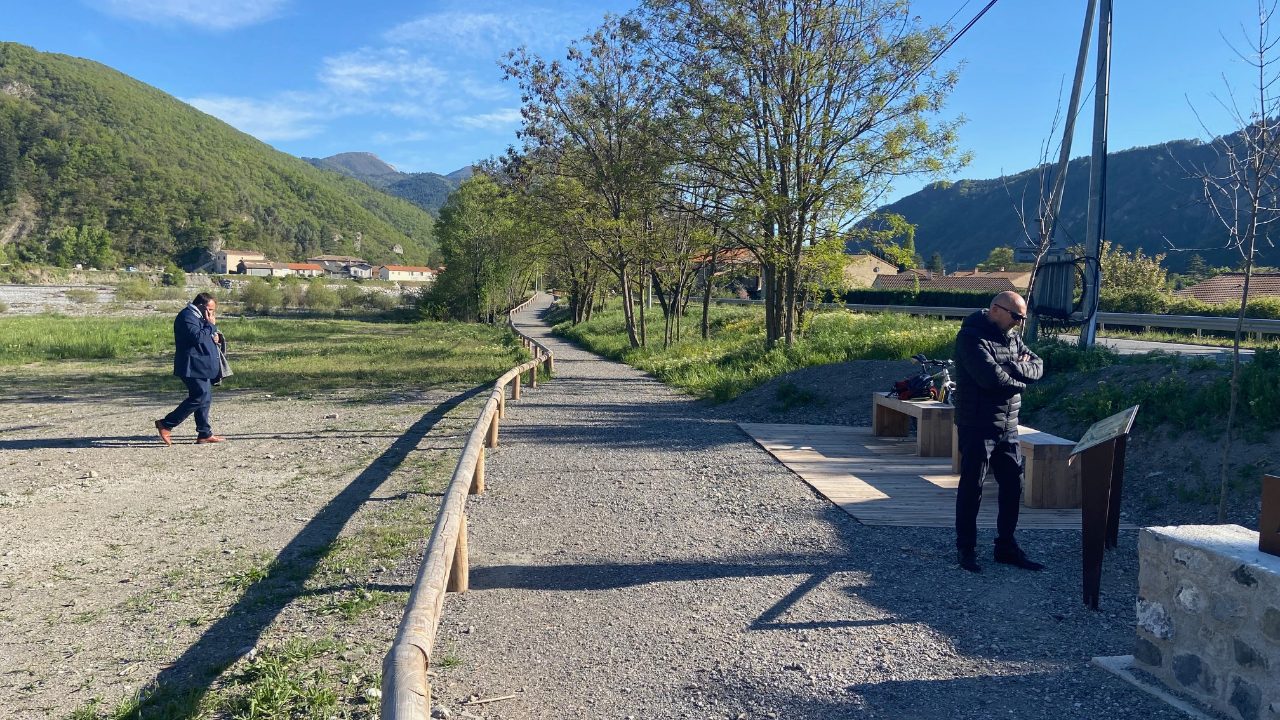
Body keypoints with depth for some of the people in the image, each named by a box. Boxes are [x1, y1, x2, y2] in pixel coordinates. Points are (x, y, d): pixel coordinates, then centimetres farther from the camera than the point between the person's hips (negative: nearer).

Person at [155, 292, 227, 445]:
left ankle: (204, 433, 13)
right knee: (201, 397, -13)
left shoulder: (197, 317, 18)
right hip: (193, 366, -11)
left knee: (205, 398, 10)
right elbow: (197, 336, -27)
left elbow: (205, 336, 26)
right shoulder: (186, 316, -14)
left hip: (202, 366, 11)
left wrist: (215, 336, 4)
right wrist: (211, 325, -15)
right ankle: (166, 425, -5)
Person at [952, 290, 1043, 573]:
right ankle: (966, 549, 12)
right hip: (977, 427, -8)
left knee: (1013, 485, 10)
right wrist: (1020, 377, -7)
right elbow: (991, 376, -24)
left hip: (1008, 427, 8)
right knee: (972, 487, 0)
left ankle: (1006, 547, 24)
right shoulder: (971, 336, -14)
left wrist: (1010, 368, -14)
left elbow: (1037, 367, 4)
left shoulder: (1012, 337, 12)